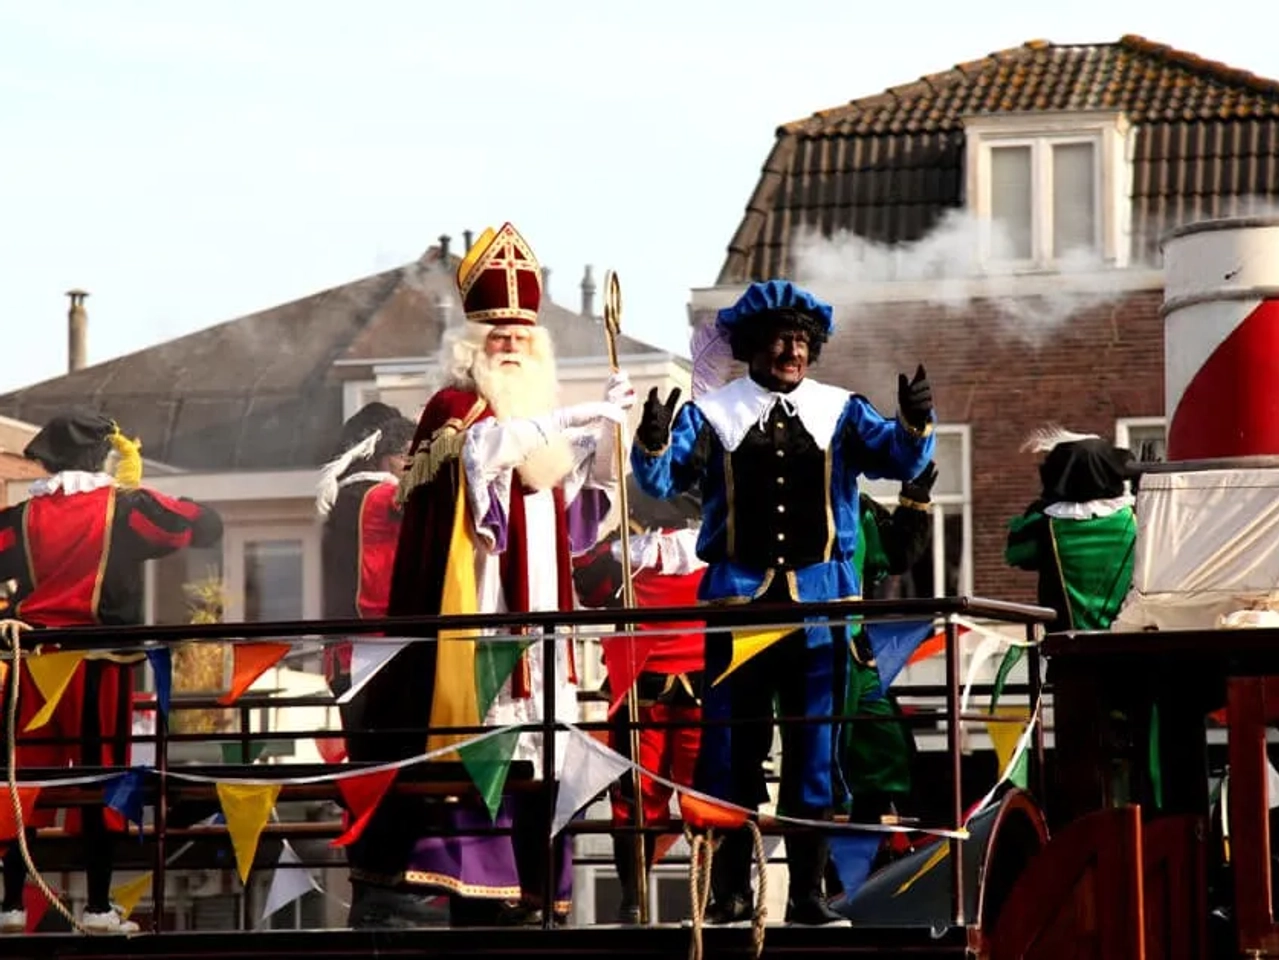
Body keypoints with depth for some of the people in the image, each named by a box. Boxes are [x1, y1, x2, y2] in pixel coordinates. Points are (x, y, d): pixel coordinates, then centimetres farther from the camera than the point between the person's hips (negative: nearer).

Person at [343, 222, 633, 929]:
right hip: (468, 612, -8)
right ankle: (389, 885, -17)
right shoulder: (451, 409, -2)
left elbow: (576, 518, 20)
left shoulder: (543, 427, 21)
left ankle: (507, 892, 3)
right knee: (462, 739, -15)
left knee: (521, 749, 2)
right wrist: (588, 413, -25)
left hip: (529, 617, 8)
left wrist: (606, 433, 11)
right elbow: (486, 442, -25)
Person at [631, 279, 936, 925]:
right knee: (731, 744, 1)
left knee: (816, 745, 3)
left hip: (819, 598, 1)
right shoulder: (712, 414, 4)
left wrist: (915, 424, -26)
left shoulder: (839, 412, 7)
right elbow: (660, 480, -5)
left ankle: (807, 891, 8)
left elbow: (900, 460, -4)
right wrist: (652, 442, -27)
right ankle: (730, 890, 6)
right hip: (737, 597, -1)